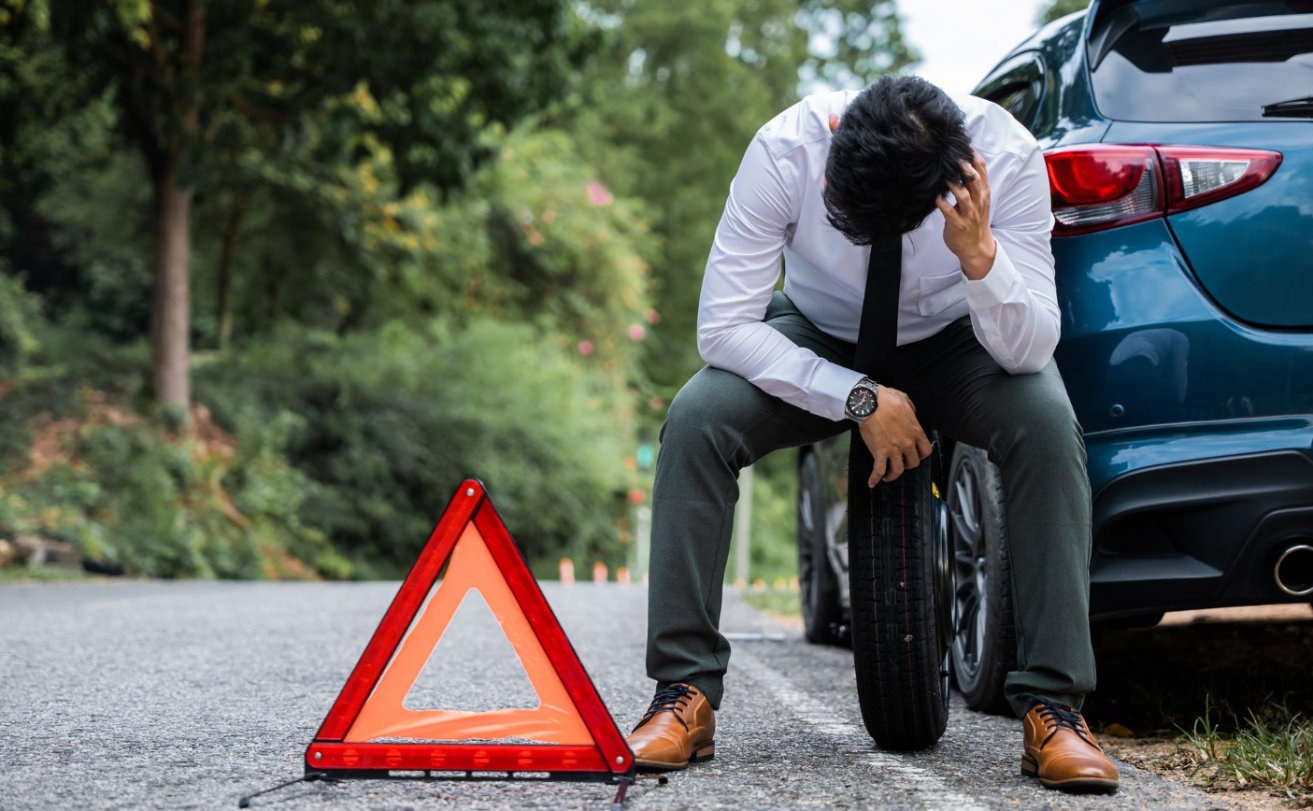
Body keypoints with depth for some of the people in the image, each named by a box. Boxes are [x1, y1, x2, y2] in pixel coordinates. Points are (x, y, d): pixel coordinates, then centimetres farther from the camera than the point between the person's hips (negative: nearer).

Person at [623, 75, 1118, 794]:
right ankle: (683, 696, -19)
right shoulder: (785, 149, -31)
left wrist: (980, 257, -46)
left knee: (1046, 421, -31)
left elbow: (1030, 350, -27)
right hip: (818, 343, 1)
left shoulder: (1007, 155, -30)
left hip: (954, 342, 0)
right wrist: (859, 399, -32)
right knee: (695, 418, -27)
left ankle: (1054, 707, -25)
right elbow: (723, 325, -28)